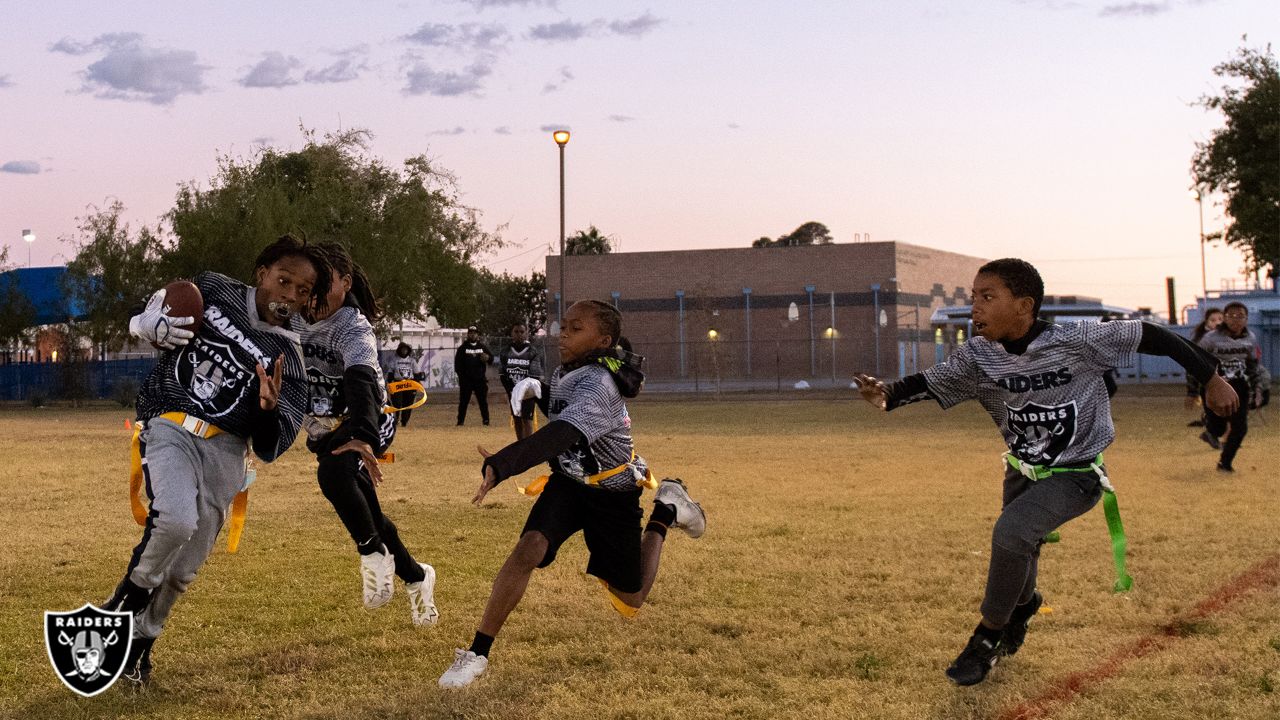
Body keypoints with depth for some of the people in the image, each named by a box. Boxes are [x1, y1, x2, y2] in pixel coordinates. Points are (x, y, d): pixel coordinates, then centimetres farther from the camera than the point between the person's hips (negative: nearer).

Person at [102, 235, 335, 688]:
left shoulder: (287, 359, 2)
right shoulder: (211, 291, 5)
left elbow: (270, 448, -2)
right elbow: (147, 314, 21)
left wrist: (270, 410, -24)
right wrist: (153, 324, -3)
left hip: (225, 452, 2)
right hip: (169, 426, -2)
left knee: (183, 568, 4)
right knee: (176, 520, -29)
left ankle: (140, 638, 29)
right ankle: (135, 588, -1)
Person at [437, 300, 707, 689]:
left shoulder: (598, 386, -32)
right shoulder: (568, 371, -5)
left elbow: (559, 436, -50)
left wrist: (502, 464, -65)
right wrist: (539, 389, -3)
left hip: (613, 495, -5)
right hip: (568, 481, 5)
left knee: (630, 599, 11)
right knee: (529, 549, -24)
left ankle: (665, 514, 33)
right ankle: (478, 653, -19)